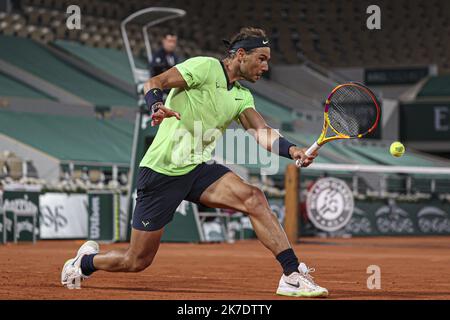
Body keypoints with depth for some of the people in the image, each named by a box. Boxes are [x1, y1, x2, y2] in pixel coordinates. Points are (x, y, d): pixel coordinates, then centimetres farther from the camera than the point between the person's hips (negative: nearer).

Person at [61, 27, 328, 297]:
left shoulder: (243, 97, 11)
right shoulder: (205, 67, -9)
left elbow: (262, 133, -3)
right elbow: (154, 83, -17)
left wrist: (293, 151, -24)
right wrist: (157, 106, -40)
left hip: (199, 168, 6)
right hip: (161, 171, -6)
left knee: (253, 198, -22)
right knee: (138, 261, 1)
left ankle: (293, 274, -22)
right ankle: (87, 260, 31)